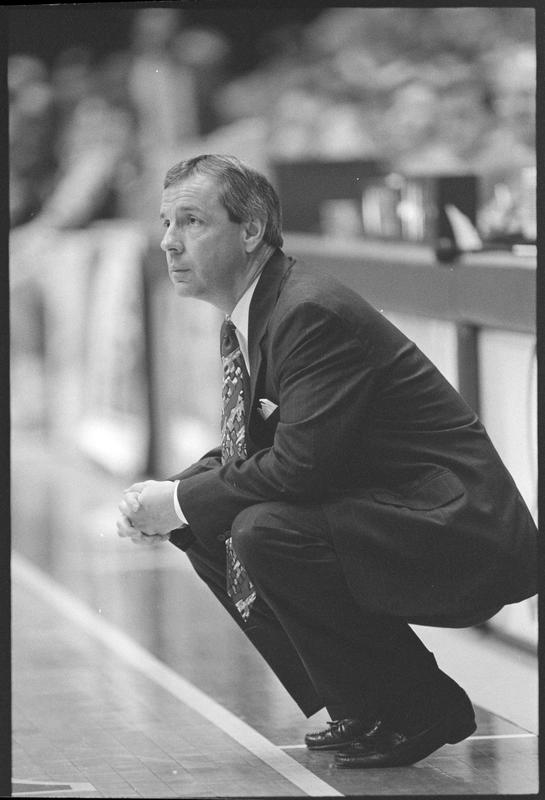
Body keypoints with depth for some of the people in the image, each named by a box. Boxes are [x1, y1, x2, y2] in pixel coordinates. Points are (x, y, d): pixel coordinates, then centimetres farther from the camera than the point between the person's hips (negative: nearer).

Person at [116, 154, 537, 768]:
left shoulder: (312, 314, -21)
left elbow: (300, 467, -27)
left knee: (265, 534, -27)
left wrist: (178, 501, -17)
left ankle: (416, 711, -10)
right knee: (203, 530, 7)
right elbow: (245, 451, 16)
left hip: (463, 535, -10)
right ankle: (361, 708, 12)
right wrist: (168, 499, -3)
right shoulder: (245, 321, 10)